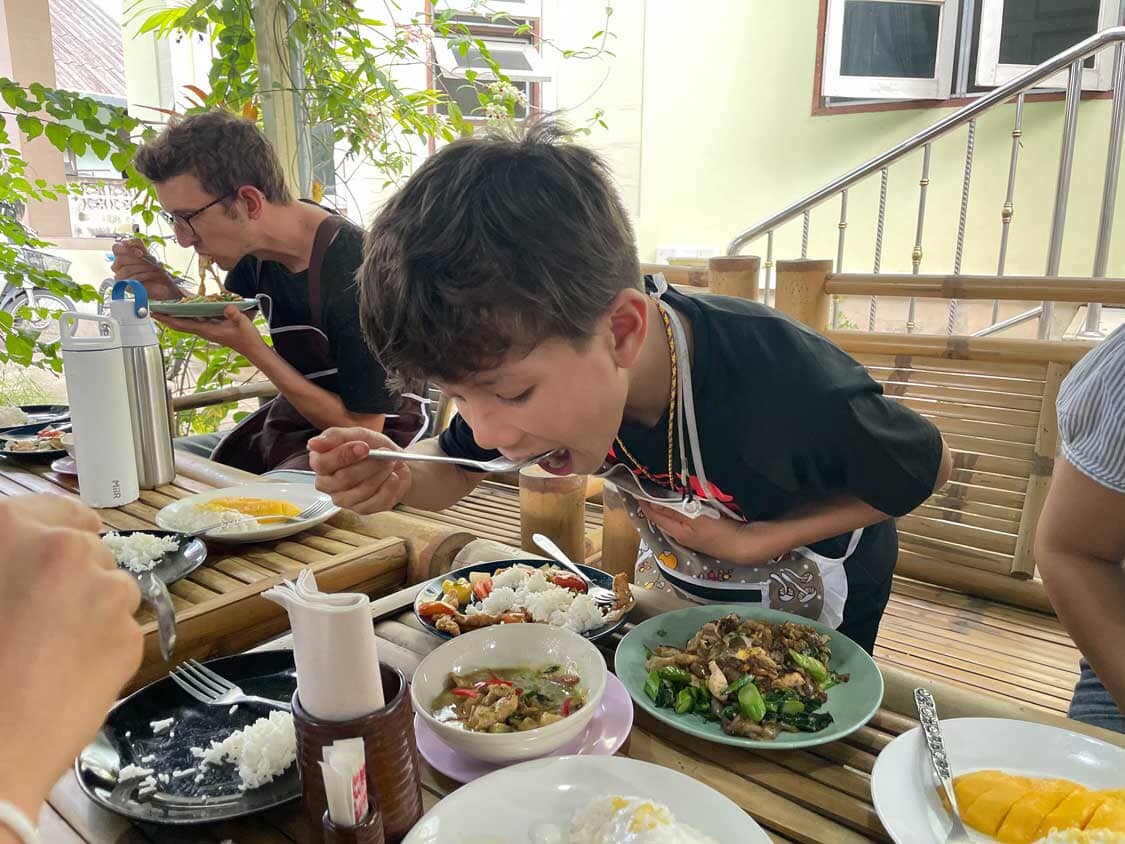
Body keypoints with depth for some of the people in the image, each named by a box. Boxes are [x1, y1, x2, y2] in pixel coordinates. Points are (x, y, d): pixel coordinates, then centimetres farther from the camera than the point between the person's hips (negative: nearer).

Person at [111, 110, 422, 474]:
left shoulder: (356, 277, -29)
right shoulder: (255, 242, -5)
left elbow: (362, 429, -23)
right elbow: (221, 321, 16)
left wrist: (251, 347, -24)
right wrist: (168, 293, -6)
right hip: (292, 413, 7)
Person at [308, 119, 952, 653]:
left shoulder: (794, 391, -44)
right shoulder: (535, 345, -29)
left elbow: (931, 468, -22)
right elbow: (452, 472, -12)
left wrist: (754, 541, -33)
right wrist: (395, 477, -37)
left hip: (816, 605, -3)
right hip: (685, 585, 4)